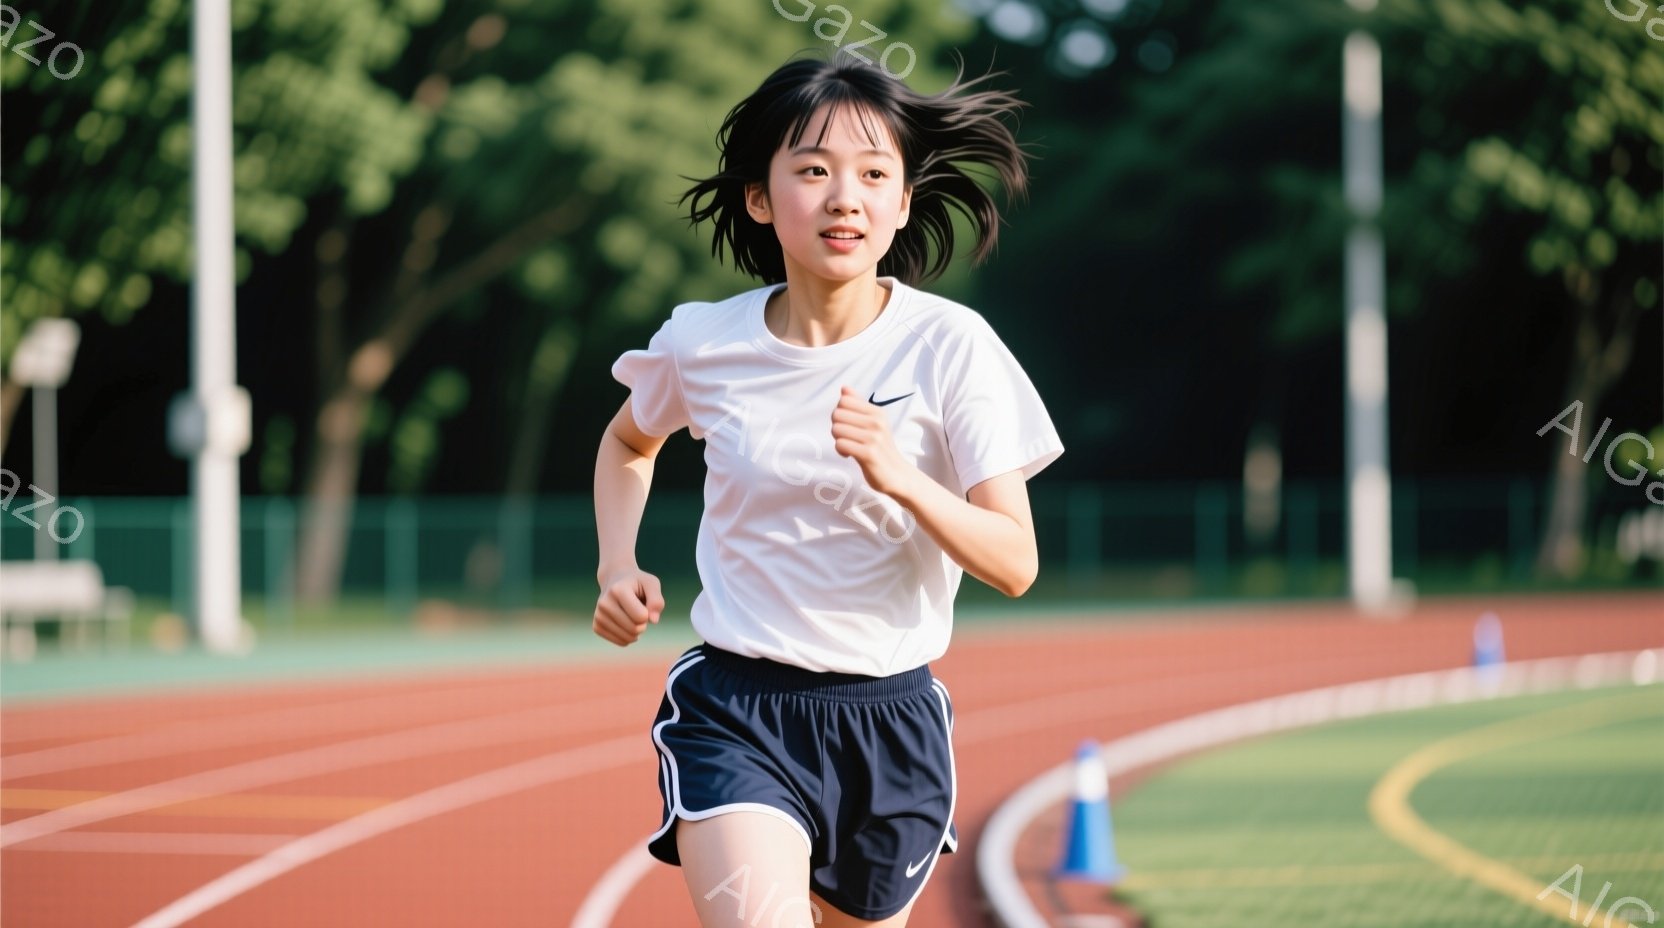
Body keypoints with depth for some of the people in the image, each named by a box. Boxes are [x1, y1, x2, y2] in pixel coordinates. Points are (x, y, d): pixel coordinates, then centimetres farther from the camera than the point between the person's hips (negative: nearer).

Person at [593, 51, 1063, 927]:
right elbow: (628, 441, 23)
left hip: (891, 718, 1)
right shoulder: (702, 343, -2)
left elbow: (1016, 564, -12)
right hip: (733, 713, -1)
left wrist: (902, 481, -28)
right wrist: (618, 569, 6)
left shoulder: (951, 346, -7)